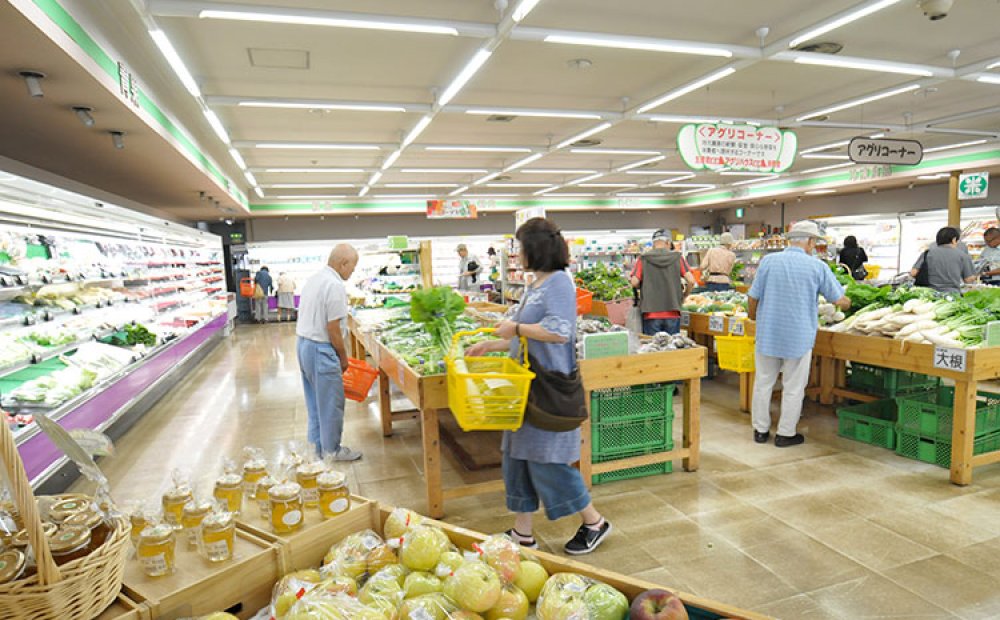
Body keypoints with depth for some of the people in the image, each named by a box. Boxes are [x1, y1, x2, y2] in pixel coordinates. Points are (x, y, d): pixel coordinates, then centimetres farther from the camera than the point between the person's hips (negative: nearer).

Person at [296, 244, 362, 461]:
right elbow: (333, 329, -19)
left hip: (303, 343, 10)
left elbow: (311, 316, 13)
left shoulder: (313, 278, 9)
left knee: (315, 400, 19)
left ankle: (316, 446, 29)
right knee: (331, 403, 4)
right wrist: (343, 357, -6)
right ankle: (331, 450, 16)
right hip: (320, 348, -10)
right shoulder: (335, 285, -19)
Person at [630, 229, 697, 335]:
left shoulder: (643, 259, 0)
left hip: (651, 313, -1)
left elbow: (634, 283, -8)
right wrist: (683, 296, 14)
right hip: (672, 314, 1)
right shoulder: (677, 258, 3)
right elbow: (691, 281, -3)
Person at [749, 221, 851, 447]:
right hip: (799, 338, -2)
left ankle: (761, 430, 21)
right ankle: (786, 433, 18)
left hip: (768, 334, 2)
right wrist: (847, 303, 24)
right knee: (793, 388, 10)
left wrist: (753, 316, 18)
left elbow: (754, 297, -1)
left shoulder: (768, 261, -4)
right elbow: (840, 300, 0)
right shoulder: (817, 266, -7)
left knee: (763, 382, 12)